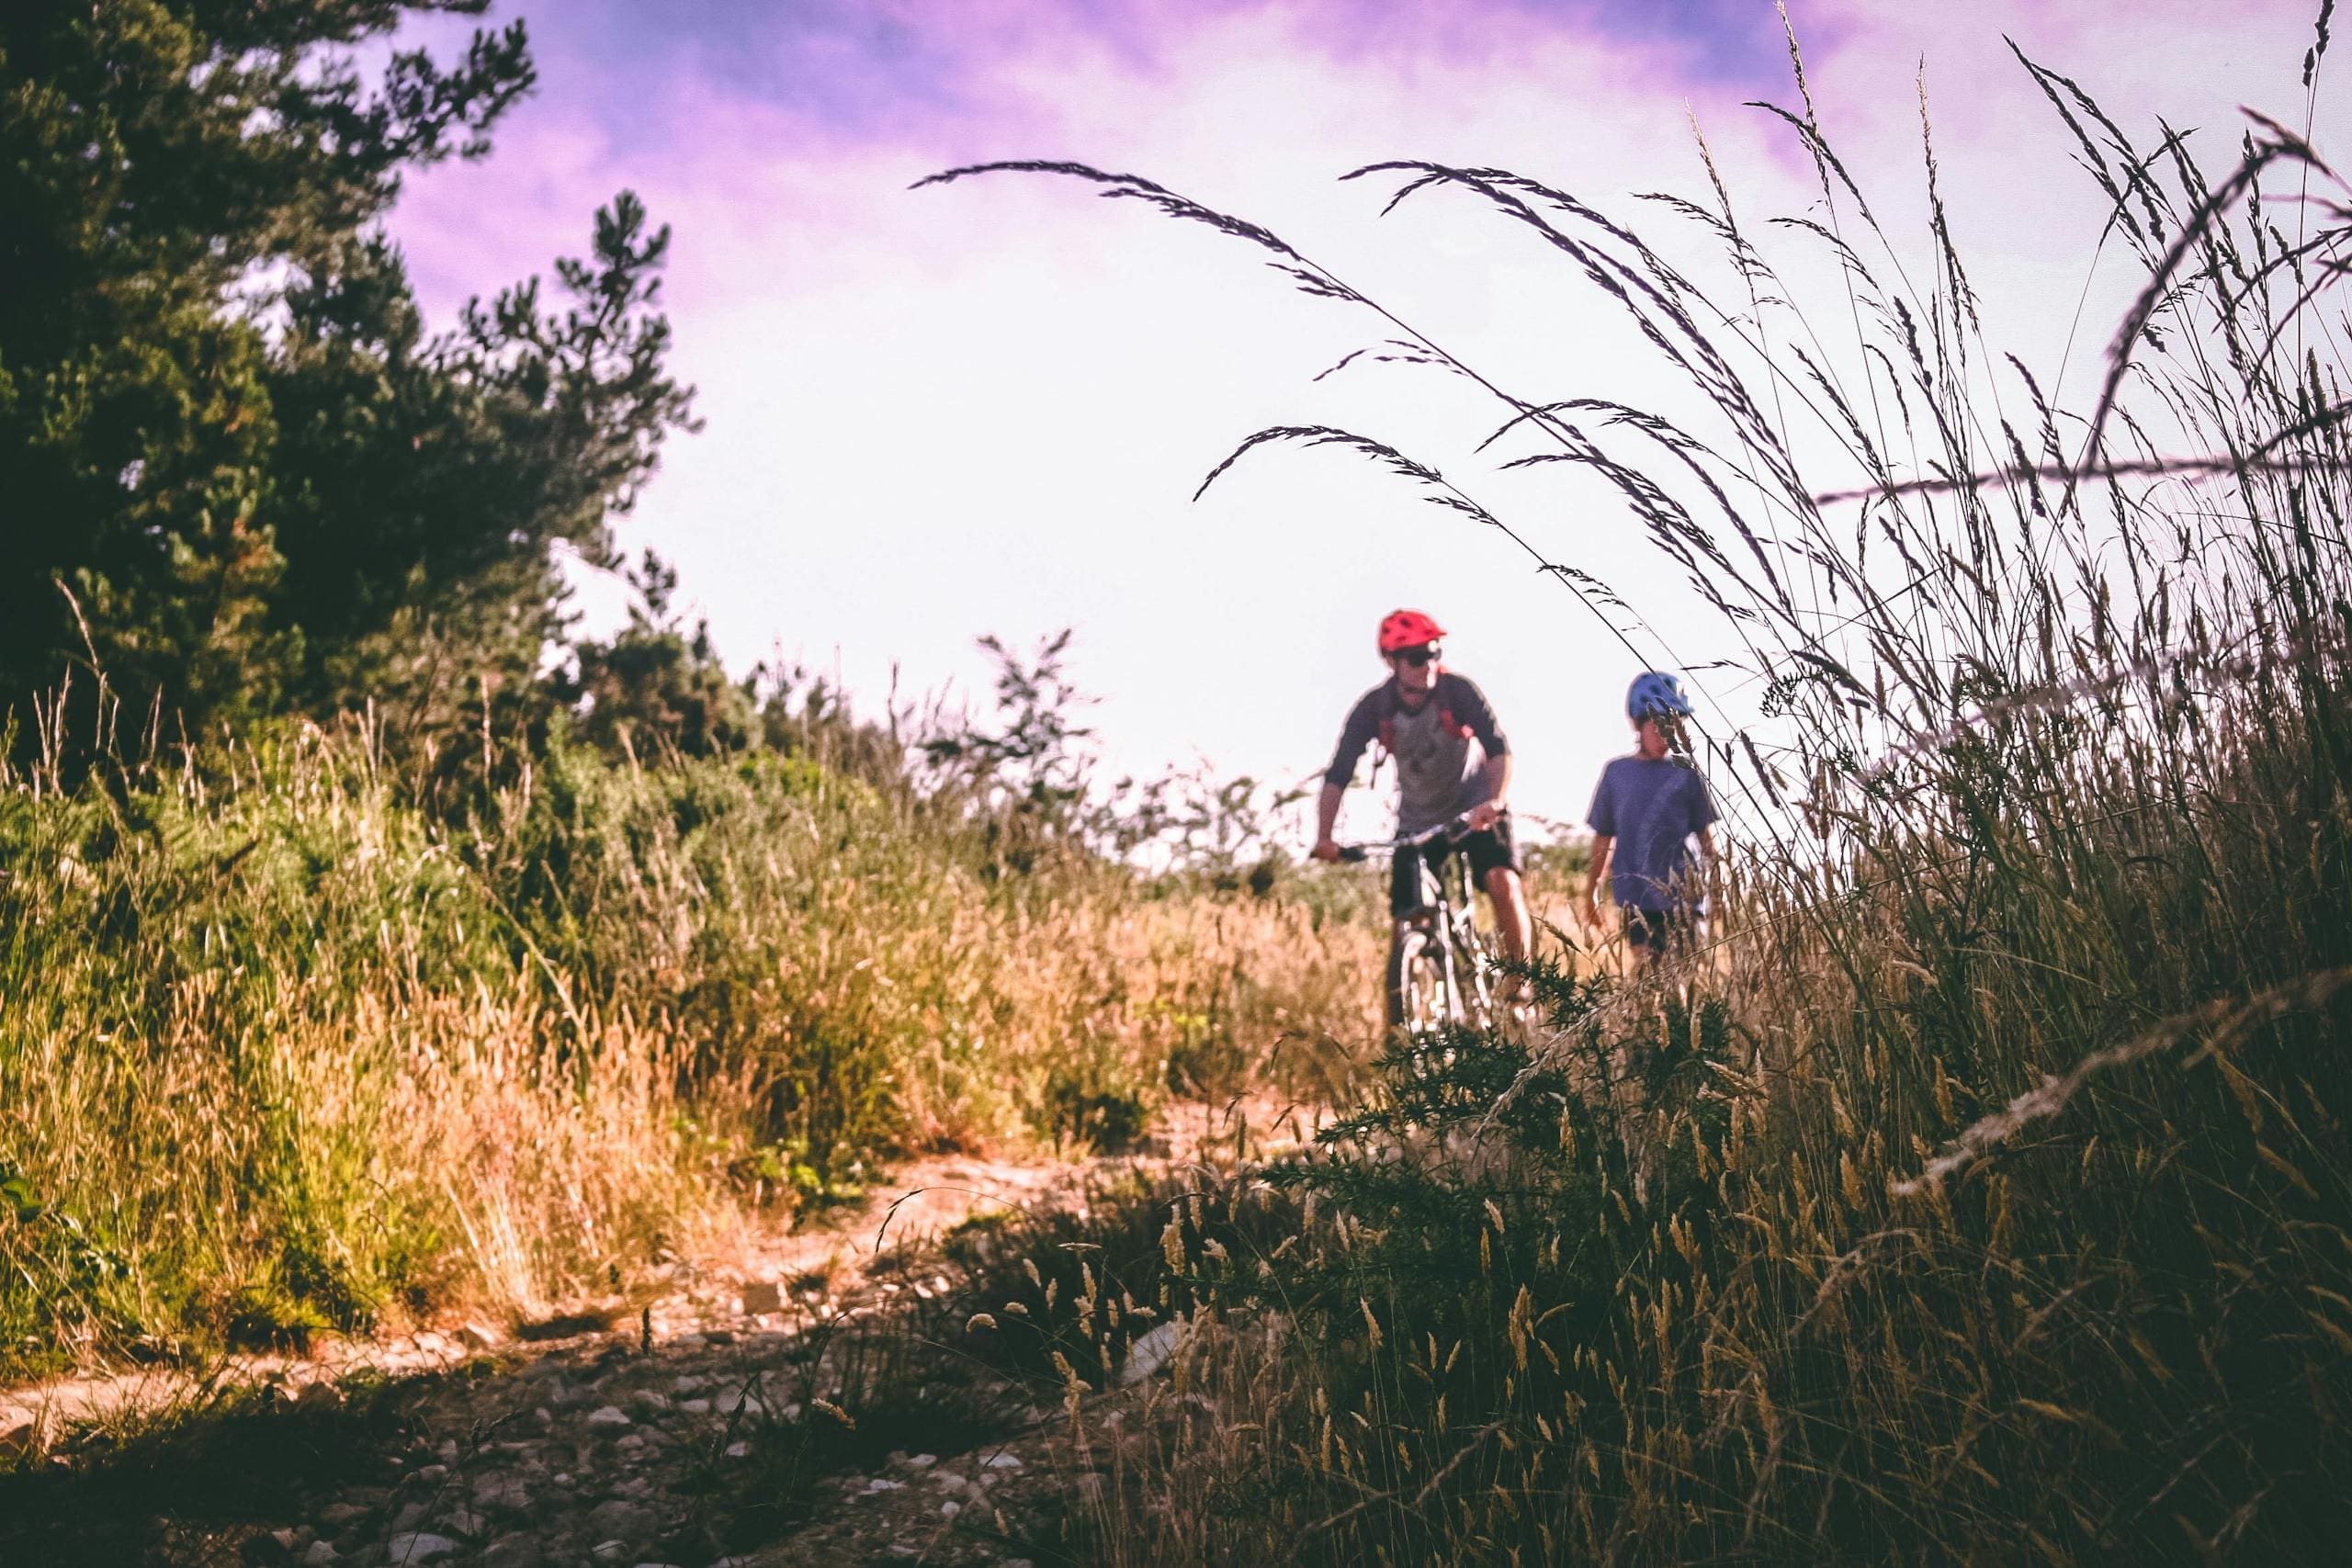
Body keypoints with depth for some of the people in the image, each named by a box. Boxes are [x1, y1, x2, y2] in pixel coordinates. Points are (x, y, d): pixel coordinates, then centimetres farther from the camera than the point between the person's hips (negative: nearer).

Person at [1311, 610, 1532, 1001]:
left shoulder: (1457, 691, -20)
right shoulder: (1373, 708, -16)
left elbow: (1498, 747, -27)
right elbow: (1339, 774, -19)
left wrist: (1495, 800, -44)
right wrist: (1324, 837, -30)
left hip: (1476, 810, -2)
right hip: (1417, 821, 2)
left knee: (1502, 881, -25)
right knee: (1409, 922, -4)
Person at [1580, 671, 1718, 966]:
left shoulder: (1686, 773, 2)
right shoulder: (1617, 773, 6)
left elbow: (1705, 836, 7)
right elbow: (1603, 839, 12)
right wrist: (1591, 890, 15)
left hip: (1680, 895, -1)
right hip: (1634, 895, 1)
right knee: (1647, 965, 1)